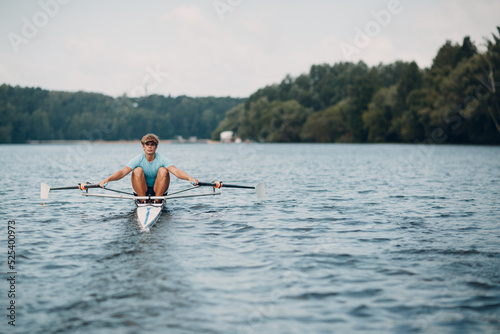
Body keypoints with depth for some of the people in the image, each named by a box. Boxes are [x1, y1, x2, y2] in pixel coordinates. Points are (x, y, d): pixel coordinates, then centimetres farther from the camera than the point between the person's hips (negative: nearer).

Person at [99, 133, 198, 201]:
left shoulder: (161, 159, -11)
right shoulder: (138, 160, -10)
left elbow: (176, 171, -27)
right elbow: (123, 172, -23)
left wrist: (189, 178, -47)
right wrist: (107, 179, -42)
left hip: (158, 190, 0)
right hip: (142, 190, 0)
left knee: (163, 170, -24)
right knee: (138, 170, -24)